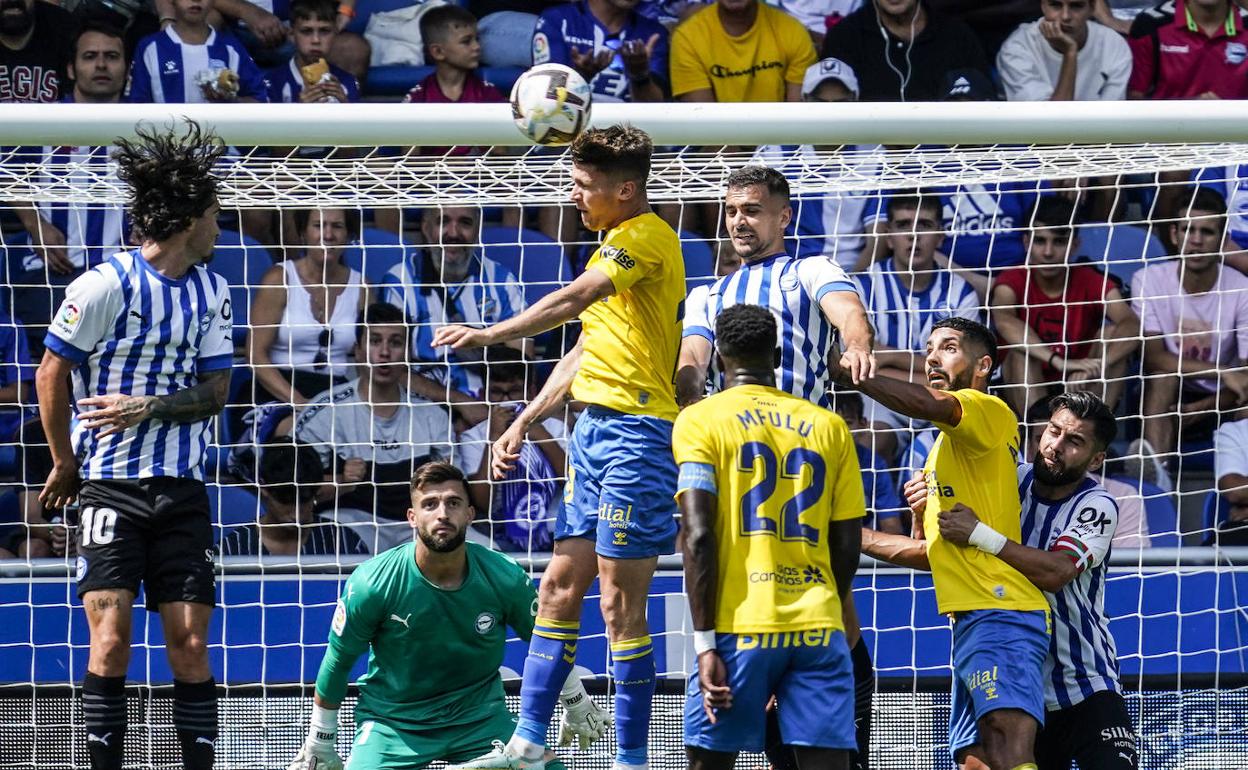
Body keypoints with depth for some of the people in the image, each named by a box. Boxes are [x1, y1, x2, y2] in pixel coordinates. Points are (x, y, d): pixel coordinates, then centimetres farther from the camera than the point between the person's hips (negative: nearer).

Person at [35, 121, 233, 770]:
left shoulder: (211, 291, 10)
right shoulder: (105, 285, -9)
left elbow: (217, 390, 6)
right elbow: (51, 372, -2)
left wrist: (149, 407, -12)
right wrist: (65, 463, 6)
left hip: (182, 489, 5)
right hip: (110, 487, -5)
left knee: (190, 643, 1)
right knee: (111, 634, -12)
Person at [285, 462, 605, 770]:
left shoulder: (505, 578, -12)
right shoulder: (371, 584, -17)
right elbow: (337, 662, -2)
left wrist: (577, 706, 21)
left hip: (480, 715, 3)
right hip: (392, 721, -2)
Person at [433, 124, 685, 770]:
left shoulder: (646, 236, -10)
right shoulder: (615, 246, 21)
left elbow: (572, 302, -22)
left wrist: (489, 335, -20)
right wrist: (523, 423, 25)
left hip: (634, 431, -10)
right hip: (593, 429, 10)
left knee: (620, 601, -9)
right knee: (560, 585, 8)